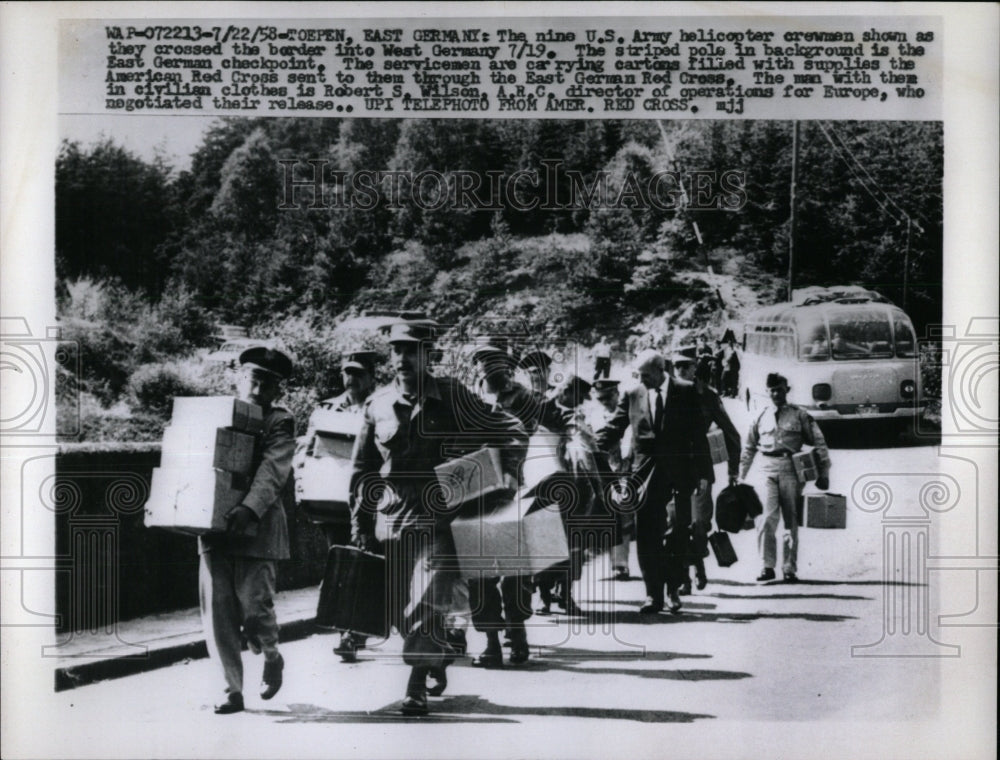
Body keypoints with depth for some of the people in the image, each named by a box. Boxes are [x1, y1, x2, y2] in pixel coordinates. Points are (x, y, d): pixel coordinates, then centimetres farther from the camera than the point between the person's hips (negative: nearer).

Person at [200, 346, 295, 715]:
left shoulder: (280, 423, 1)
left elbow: (272, 473, -12)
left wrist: (249, 510, -27)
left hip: (256, 529, -4)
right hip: (214, 527, 4)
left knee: (253, 607, -6)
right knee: (217, 612, 1)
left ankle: (271, 656, 26)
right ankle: (233, 690, 11)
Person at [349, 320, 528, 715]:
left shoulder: (452, 397, -2)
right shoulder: (377, 404, 6)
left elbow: (513, 432, 4)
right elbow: (362, 470, 14)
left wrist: (506, 473, -9)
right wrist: (360, 524, 11)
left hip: (439, 520, -4)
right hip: (391, 522, 4)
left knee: (426, 604, -13)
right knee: (399, 609, 10)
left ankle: (417, 686, -2)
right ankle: (439, 653, 37)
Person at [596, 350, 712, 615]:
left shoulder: (685, 392, 2)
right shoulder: (633, 396, 6)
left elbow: (698, 433, 2)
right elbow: (613, 428, 6)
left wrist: (703, 473, -1)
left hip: (678, 472, -1)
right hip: (645, 472, 1)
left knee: (678, 532, 2)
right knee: (647, 535, -3)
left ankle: (673, 588, 19)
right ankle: (653, 594, 4)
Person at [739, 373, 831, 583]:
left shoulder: (799, 416, 4)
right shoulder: (760, 418, 11)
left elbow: (819, 444, 6)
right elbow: (749, 449, 18)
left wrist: (823, 473, 1)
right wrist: (740, 477, 16)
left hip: (792, 472, -1)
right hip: (768, 471, 1)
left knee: (791, 522, 4)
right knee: (766, 519, -12)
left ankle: (789, 568, 11)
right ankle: (767, 567, -6)